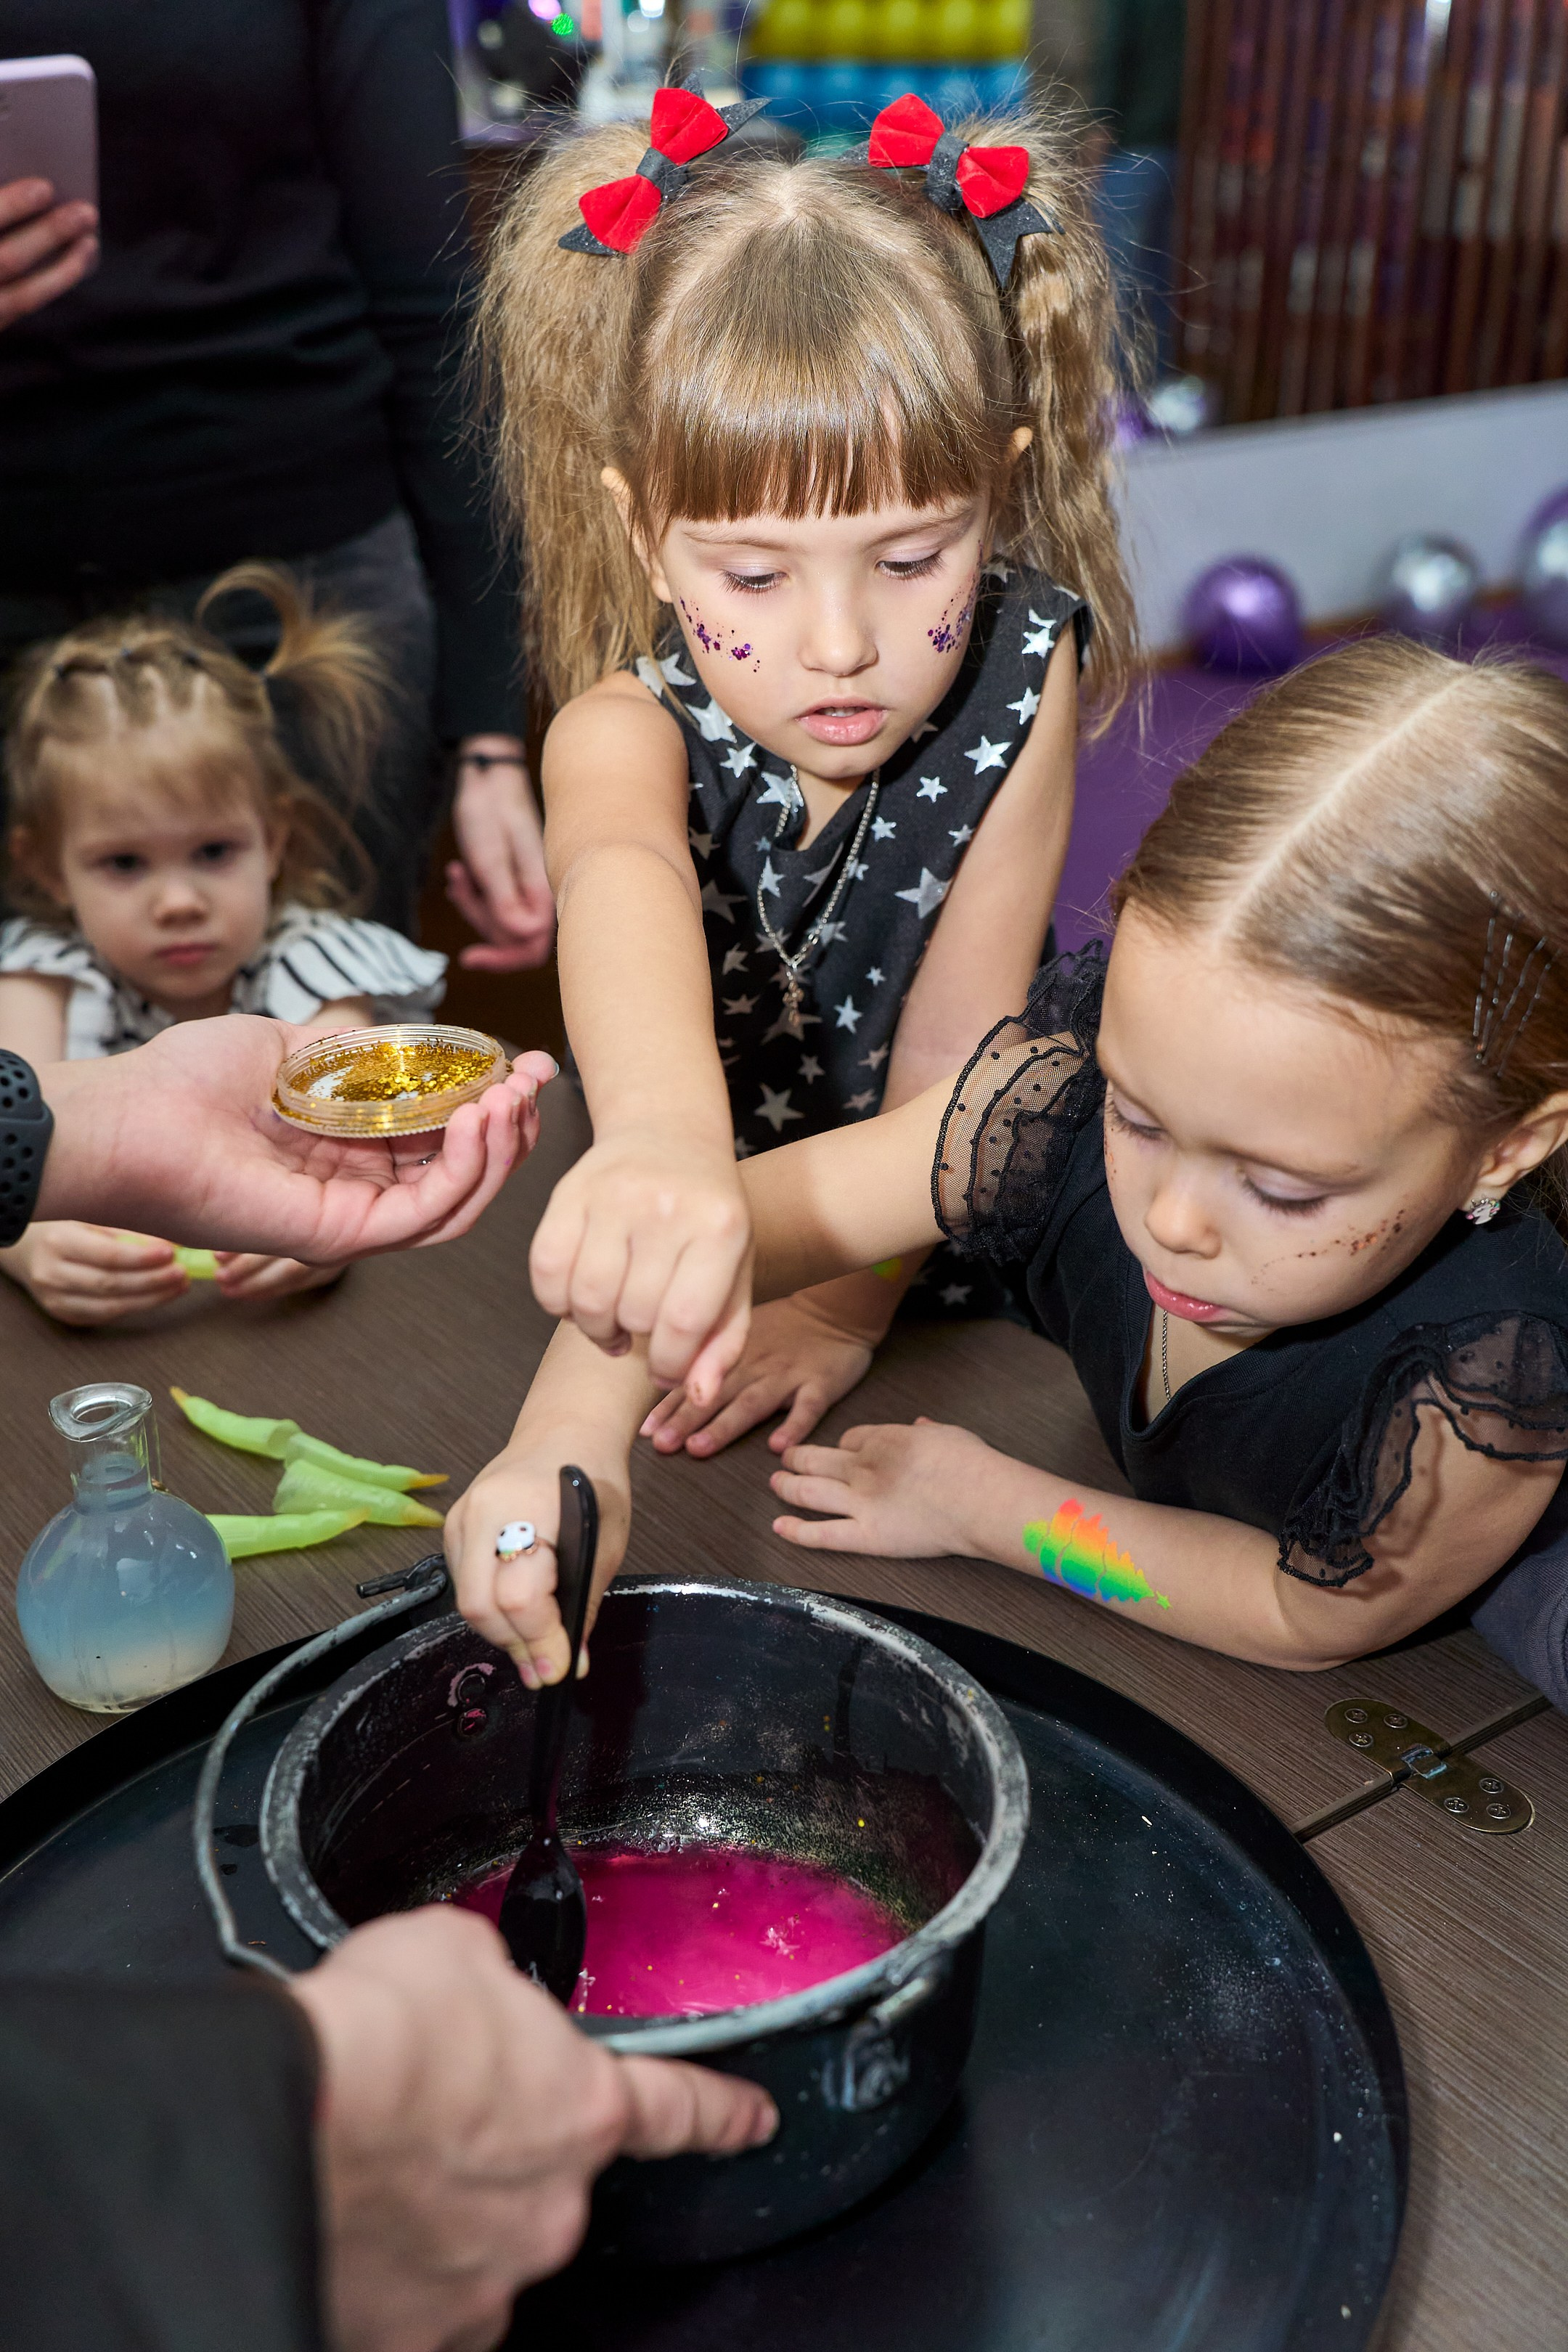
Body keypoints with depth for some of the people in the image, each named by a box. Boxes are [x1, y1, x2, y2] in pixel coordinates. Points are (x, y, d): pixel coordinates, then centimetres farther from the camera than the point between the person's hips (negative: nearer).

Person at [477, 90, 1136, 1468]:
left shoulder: (1021, 669, -16)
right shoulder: (628, 731, -22)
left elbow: (955, 1039, -14)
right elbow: (624, 884, -46)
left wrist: (848, 1309, -19)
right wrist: (664, 1129, -67)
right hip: (681, 1249, 2)